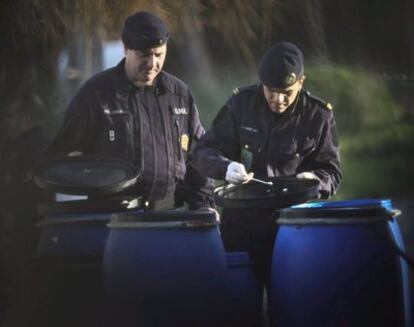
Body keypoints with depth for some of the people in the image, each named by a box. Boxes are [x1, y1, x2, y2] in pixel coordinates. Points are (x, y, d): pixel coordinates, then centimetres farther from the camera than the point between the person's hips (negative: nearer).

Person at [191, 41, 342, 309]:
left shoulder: (318, 115, -2)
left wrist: (314, 180, -21)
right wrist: (226, 167, -21)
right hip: (241, 222, 1)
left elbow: (331, 171, 2)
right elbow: (204, 152, 1)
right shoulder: (241, 103, -1)